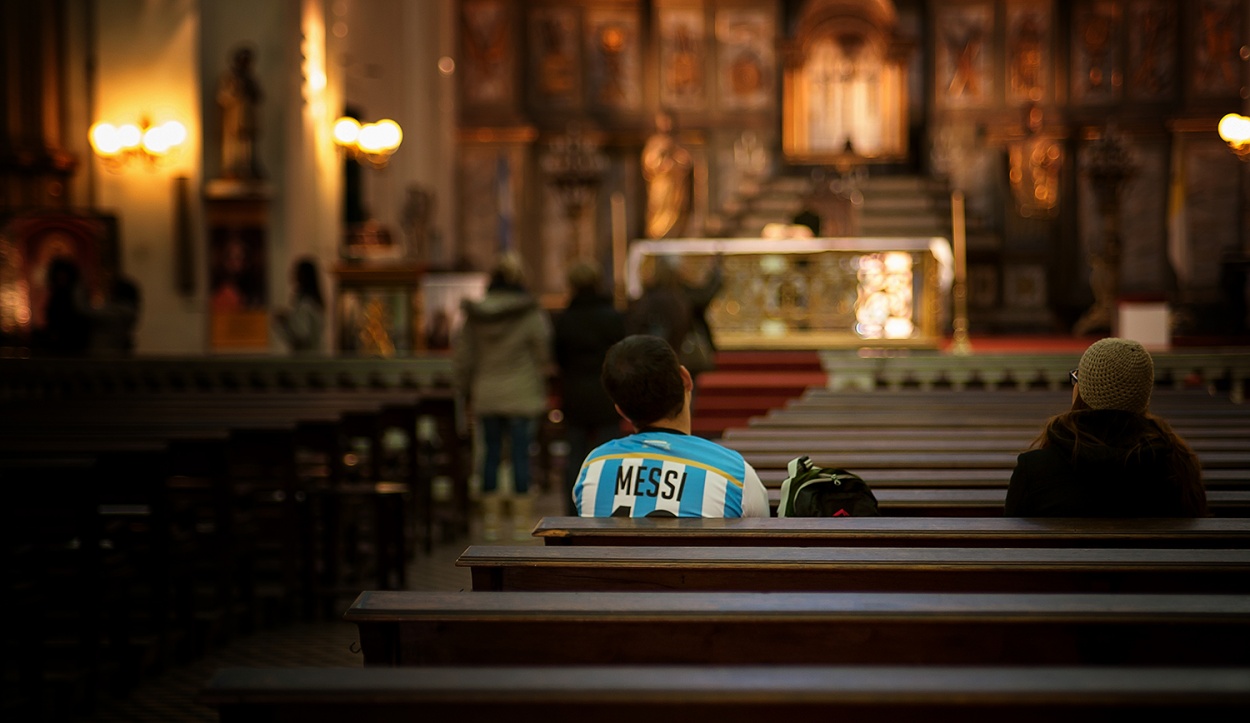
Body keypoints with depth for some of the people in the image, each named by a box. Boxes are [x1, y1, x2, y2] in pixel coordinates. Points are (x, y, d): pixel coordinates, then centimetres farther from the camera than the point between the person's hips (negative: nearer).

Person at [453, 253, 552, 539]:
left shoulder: (475, 314, 2)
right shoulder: (531, 313, -7)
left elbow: (462, 353, 6)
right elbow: (542, 352, -4)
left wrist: (466, 388, 16)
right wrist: (541, 390, 10)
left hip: (486, 395, 3)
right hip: (521, 395, -3)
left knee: (491, 453, 10)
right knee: (521, 454, 1)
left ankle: (491, 521, 12)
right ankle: (520, 520, 1)